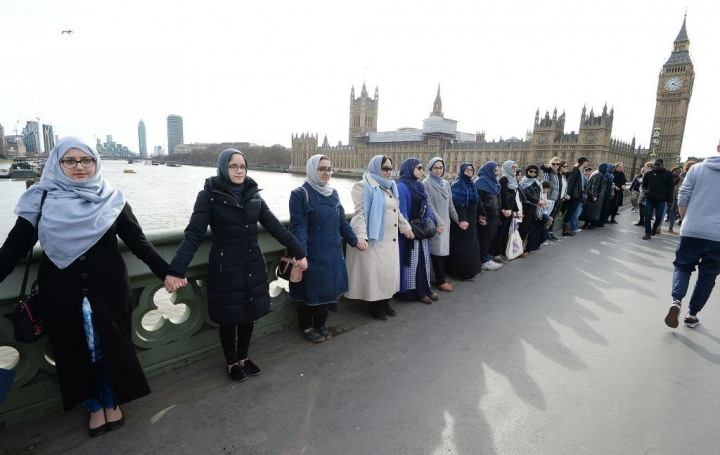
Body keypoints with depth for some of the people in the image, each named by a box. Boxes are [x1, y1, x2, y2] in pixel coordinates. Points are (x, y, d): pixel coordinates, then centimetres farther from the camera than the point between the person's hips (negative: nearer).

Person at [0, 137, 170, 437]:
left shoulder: (112, 200, -2)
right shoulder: (41, 200, -1)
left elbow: (139, 242, -2)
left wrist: (166, 273, -7)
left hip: (108, 289, 0)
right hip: (62, 293, 1)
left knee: (111, 346, 11)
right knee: (76, 350, 13)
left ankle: (112, 403, 34)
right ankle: (94, 407, 34)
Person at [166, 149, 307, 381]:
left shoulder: (253, 195, 2)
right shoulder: (209, 195, -10)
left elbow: (276, 227, 3)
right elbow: (194, 234, -16)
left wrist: (299, 252, 0)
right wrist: (175, 270, -27)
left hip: (253, 266, 4)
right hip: (225, 269, -4)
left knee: (249, 315, 15)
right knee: (229, 318, 10)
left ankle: (243, 358, 38)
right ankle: (231, 363, 34)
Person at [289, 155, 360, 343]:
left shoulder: (333, 193, 10)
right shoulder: (300, 194, -9)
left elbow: (342, 221, 16)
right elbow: (298, 226, -16)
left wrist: (354, 240, 17)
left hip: (332, 252, 6)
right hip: (311, 253, -6)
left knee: (327, 288, 14)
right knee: (310, 289, 7)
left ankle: (320, 324, 33)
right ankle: (306, 327, 27)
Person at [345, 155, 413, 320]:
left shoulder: (391, 186, 14)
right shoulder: (364, 186, -9)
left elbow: (397, 211, 22)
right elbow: (360, 212, -17)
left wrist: (406, 227, 23)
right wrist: (361, 236, -26)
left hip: (390, 238, 8)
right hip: (374, 238, -8)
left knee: (389, 271, 13)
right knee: (374, 272, 0)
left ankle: (385, 302, 28)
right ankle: (374, 306, 14)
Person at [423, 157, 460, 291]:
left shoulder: (446, 184, 13)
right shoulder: (426, 184, -7)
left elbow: (450, 205, 16)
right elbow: (429, 205, -13)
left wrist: (458, 220, 14)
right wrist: (438, 222, -18)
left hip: (445, 222, 6)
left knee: (443, 250, 7)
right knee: (437, 251, -3)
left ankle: (440, 279, 16)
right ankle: (440, 281, 7)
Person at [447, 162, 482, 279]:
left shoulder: (471, 184, 13)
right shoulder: (457, 184, -12)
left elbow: (477, 201, 17)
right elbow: (457, 204, -20)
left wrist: (481, 215, 15)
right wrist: (461, 220, -27)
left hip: (471, 220, 9)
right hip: (462, 219, -8)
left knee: (471, 245, 14)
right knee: (462, 246, -3)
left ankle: (470, 270, 24)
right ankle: (462, 272, 5)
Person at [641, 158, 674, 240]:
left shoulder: (668, 174, 2)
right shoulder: (648, 174, 5)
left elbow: (670, 188, 2)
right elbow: (644, 185, 17)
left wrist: (669, 200, -2)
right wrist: (645, 190, -6)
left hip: (661, 200, -1)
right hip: (649, 198, 1)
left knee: (659, 217, 3)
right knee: (647, 216, -1)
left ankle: (654, 228, 31)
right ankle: (648, 233, 7)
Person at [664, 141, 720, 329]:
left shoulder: (697, 169, 1)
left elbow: (682, 200, -1)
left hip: (691, 231, 0)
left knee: (682, 267, 15)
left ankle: (676, 301, -7)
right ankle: (692, 314, 20)